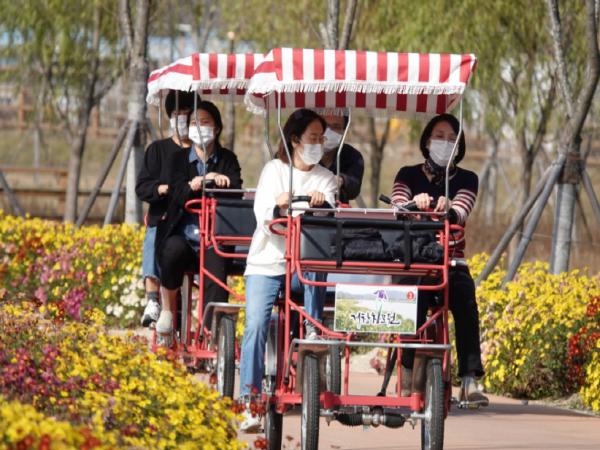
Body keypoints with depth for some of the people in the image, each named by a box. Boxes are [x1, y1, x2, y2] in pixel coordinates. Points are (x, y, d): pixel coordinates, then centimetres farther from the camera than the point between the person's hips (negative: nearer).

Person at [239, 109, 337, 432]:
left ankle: (313, 331, -16)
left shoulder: (326, 179, 12)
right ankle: (250, 403, -19)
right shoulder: (274, 170, 7)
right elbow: (262, 217, -4)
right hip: (267, 263, -3)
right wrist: (277, 206, -26)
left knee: (316, 261, -30)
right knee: (256, 324, -18)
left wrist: (322, 204, -24)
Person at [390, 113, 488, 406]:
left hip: (451, 262, 1)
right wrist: (415, 204, -29)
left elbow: (460, 213, -8)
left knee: (465, 297, -29)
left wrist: (448, 209, -32)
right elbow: (397, 207, -7)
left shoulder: (466, 179, 11)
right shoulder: (409, 175, 12)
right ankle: (409, 371, -29)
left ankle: (469, 380, -34)